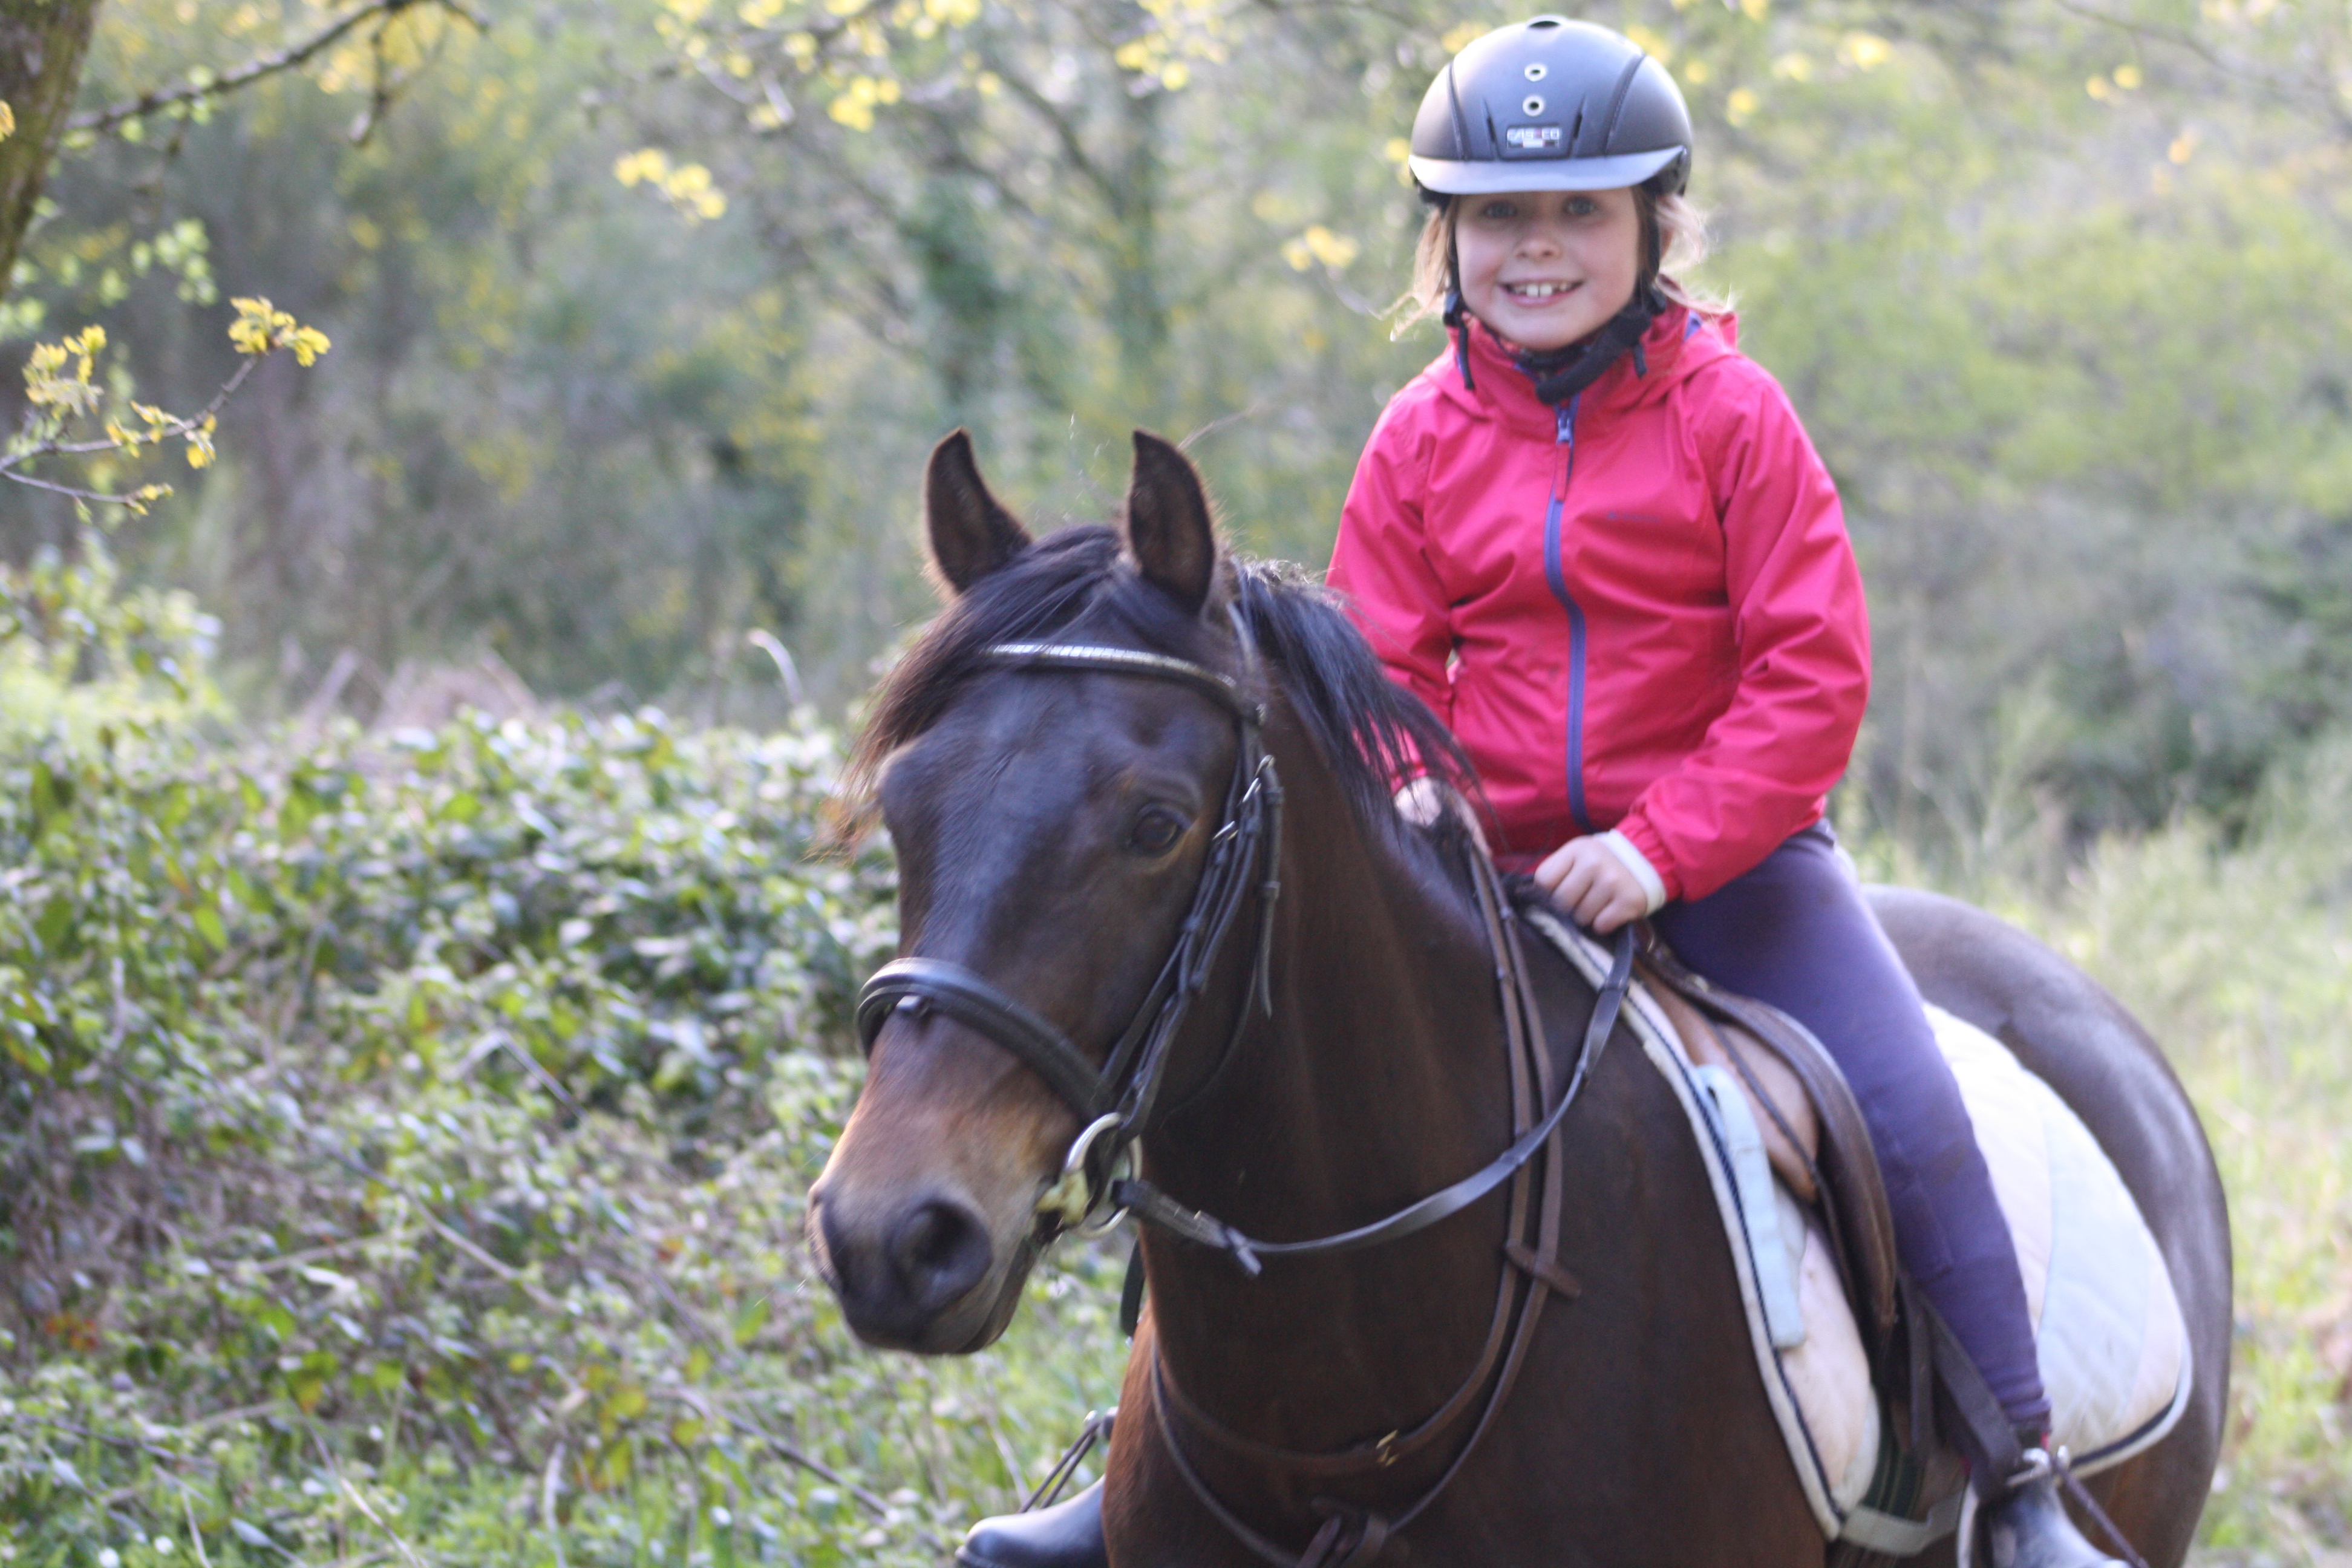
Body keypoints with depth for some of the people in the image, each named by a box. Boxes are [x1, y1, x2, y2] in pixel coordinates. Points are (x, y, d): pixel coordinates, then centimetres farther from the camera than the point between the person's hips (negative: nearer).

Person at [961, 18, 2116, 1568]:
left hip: (1723, 844, -2)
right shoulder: (1422, 439, 1)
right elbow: (1384, 670, 9)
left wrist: (1666, 847, -20)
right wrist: (1409, 798, -13)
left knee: (1910, 1114, -17)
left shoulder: (1731, 415, -7)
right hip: (1487, 867, 3)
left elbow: (1815, 670, -11)